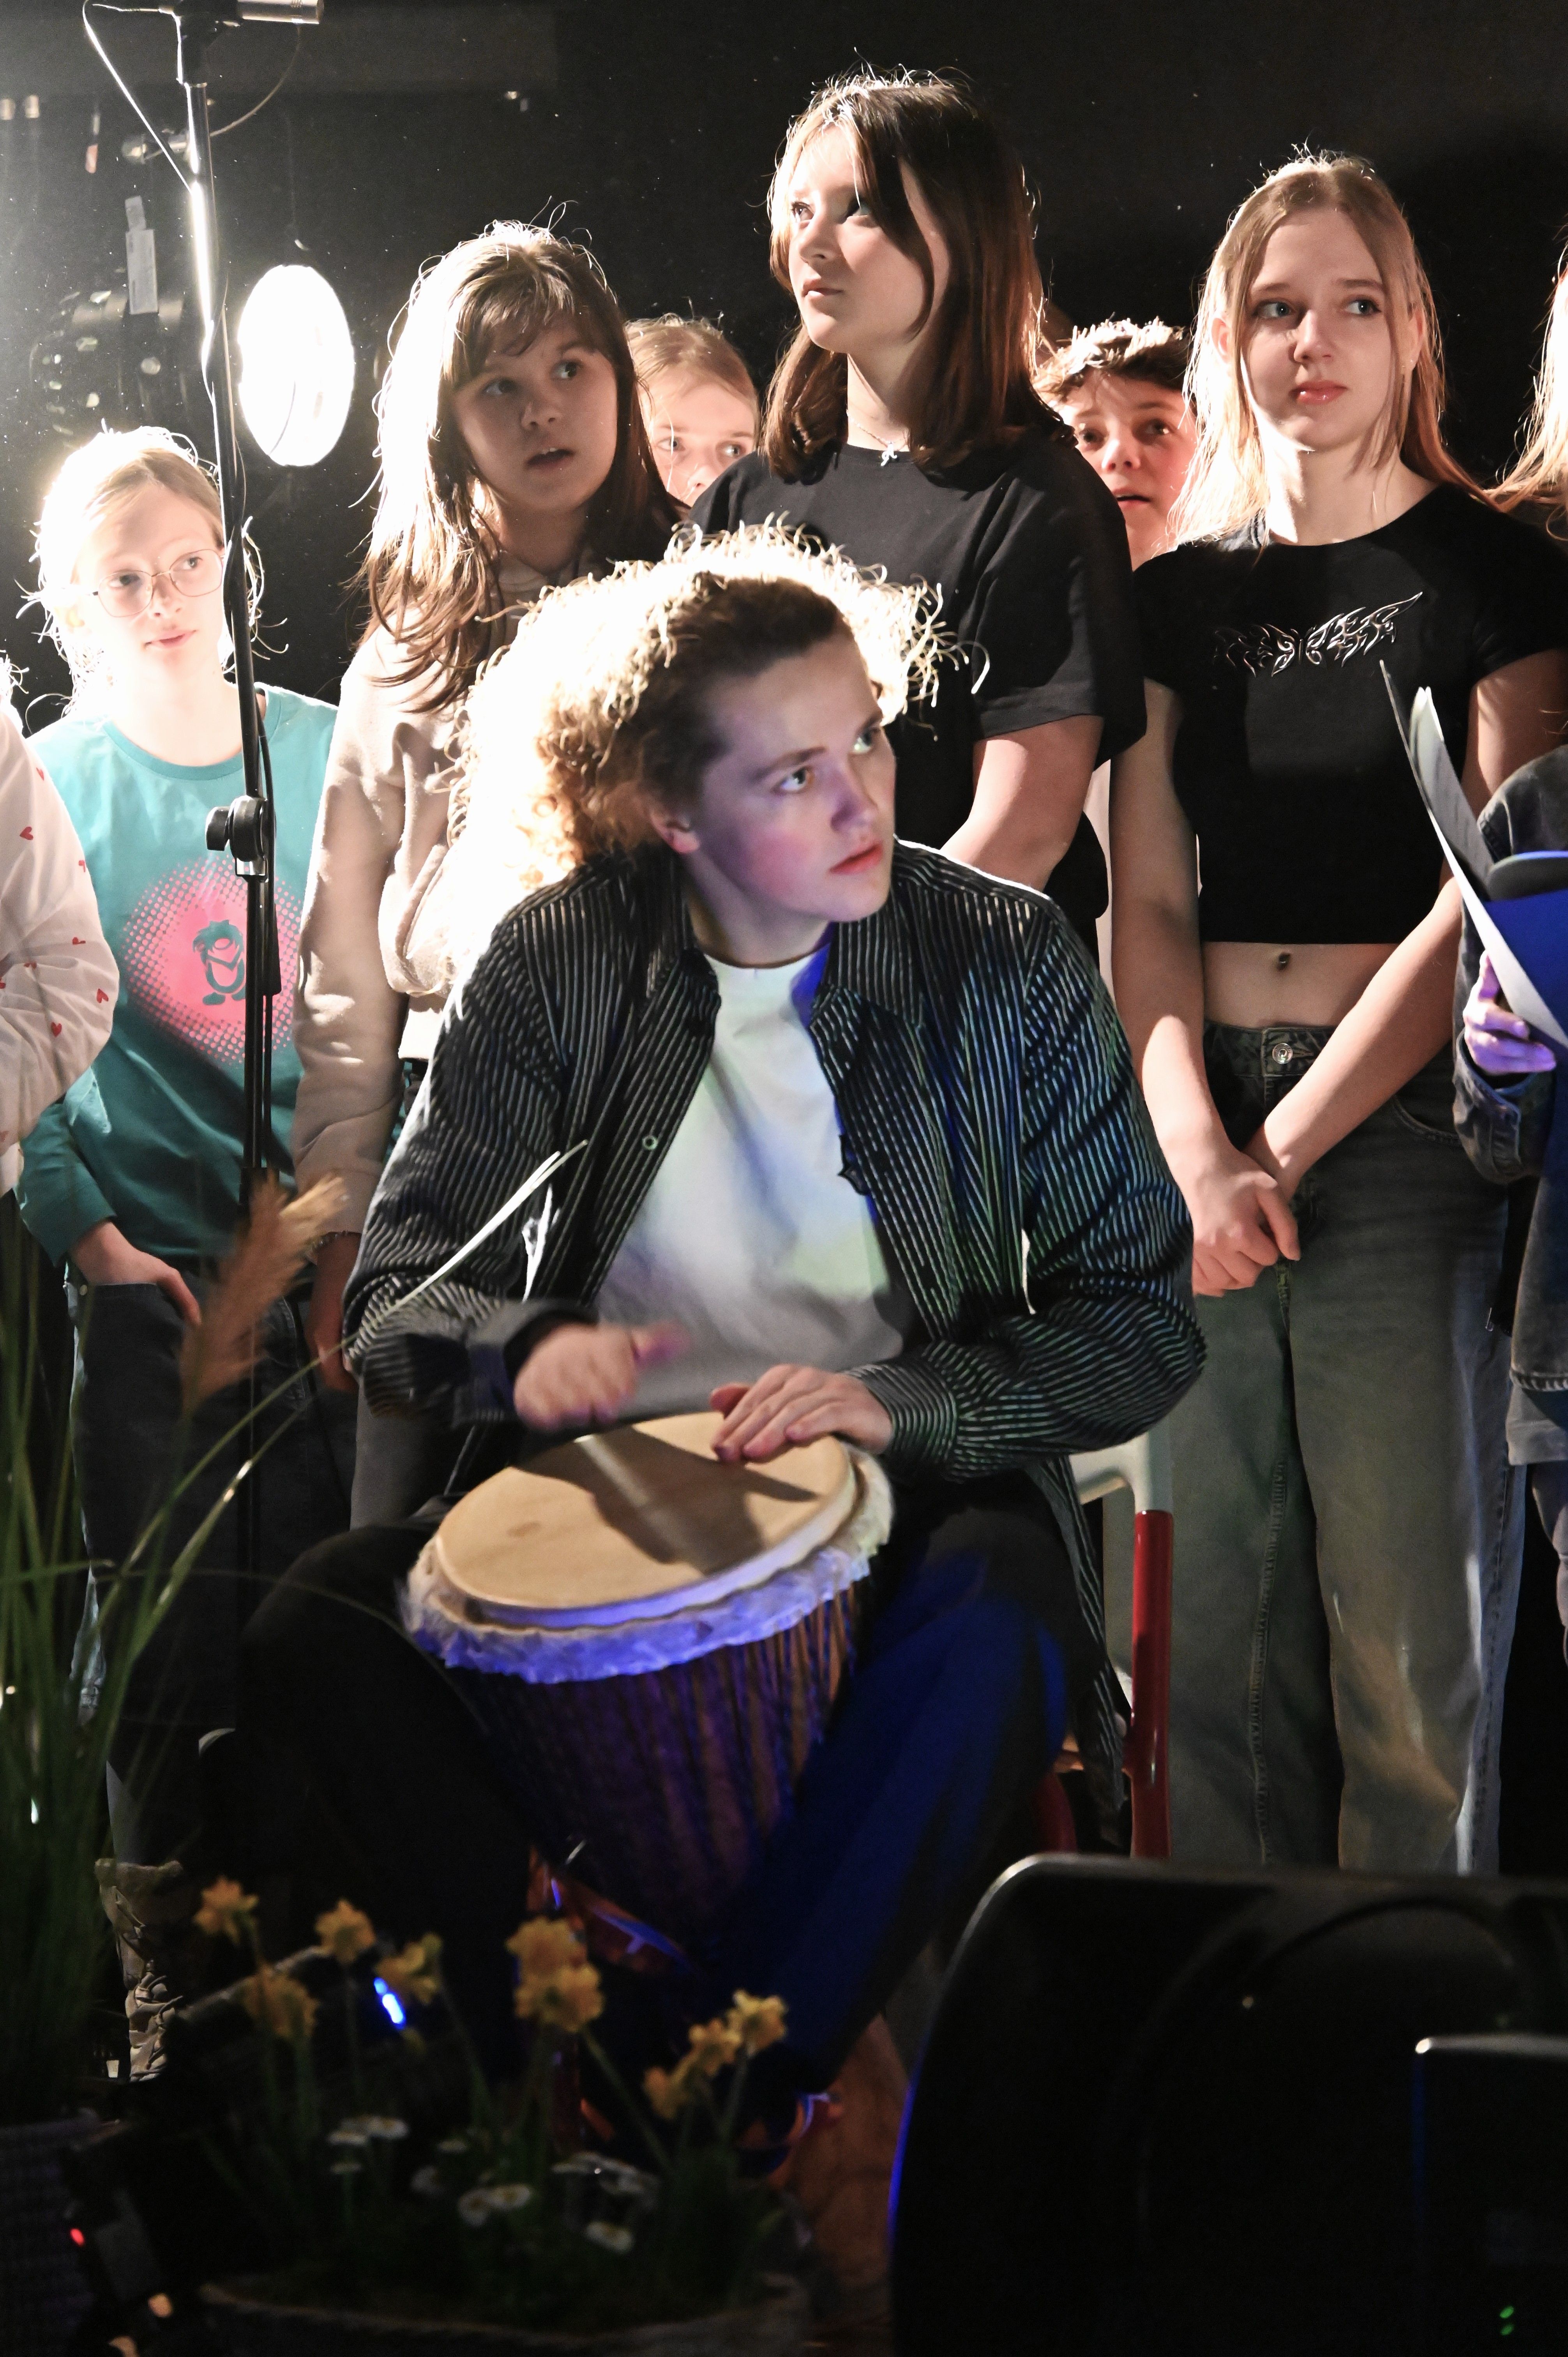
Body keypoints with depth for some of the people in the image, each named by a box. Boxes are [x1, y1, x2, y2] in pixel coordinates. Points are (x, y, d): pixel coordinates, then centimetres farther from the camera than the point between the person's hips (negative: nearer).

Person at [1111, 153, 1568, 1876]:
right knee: (1220, 1632, 4)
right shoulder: (1178, 597, 15)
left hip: (1401, 1131, -4)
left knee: (1406, 1651, -4)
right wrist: (1198, 1155, -8)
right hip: (1200, 1134, 4)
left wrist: (1289, 1146, -11)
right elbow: (1149, 902, 9)